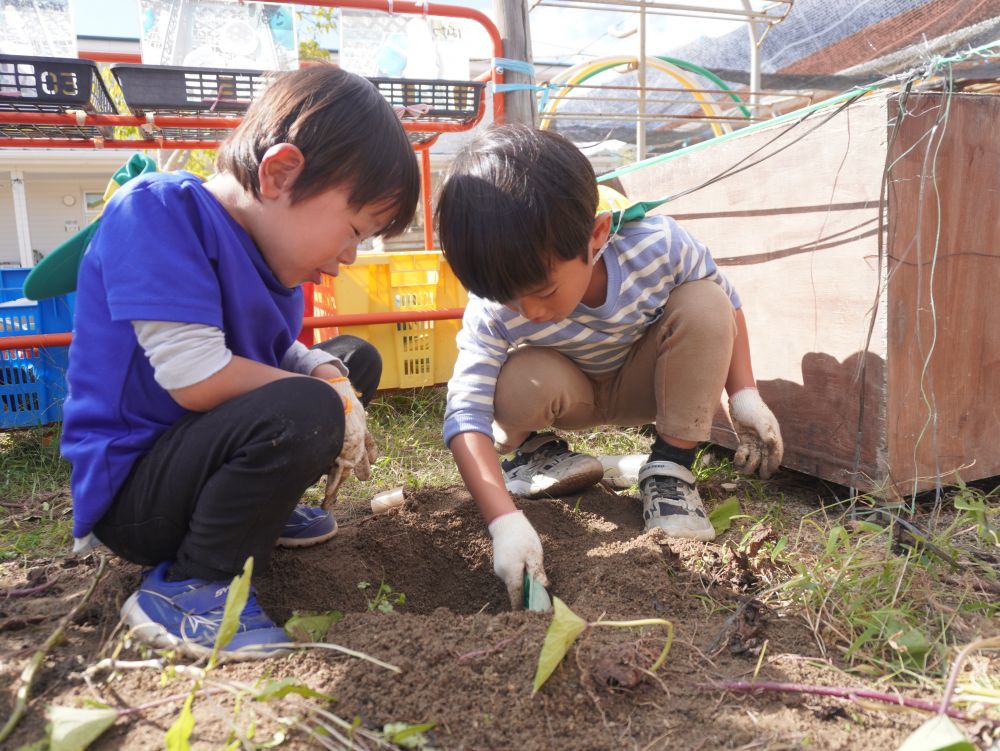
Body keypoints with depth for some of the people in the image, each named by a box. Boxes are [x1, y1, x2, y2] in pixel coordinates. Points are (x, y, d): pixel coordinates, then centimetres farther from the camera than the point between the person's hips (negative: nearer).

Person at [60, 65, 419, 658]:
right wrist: (328, 398, -18)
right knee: (301, 411, -35)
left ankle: (260, 507, 14)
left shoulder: (271, 242, 5)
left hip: (206, 454, 9)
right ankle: (188, 585, -13)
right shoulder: (161, 209, -22)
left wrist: (328, 375, -11)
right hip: (129, 492, -9)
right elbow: (195, 376, -29)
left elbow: (277, 355, 10)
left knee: (356, 359, 14)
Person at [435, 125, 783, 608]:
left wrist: (744, 395, -16)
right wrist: (504, 522, -48)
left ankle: (670, 467, -13)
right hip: (571, 394, -1)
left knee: (703, 305, -27)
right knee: (517, 384, -36)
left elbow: (725, 300, -11)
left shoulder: (657, 244, -31)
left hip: (644, 383, 2)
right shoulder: (494, 310, -32)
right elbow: (466, 414, -37)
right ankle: (532, 450, 2)